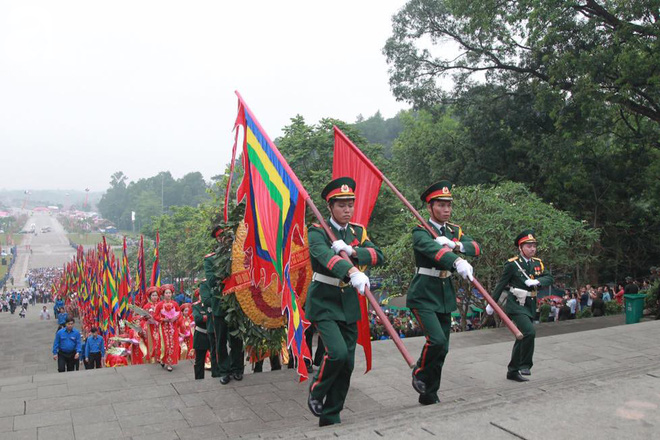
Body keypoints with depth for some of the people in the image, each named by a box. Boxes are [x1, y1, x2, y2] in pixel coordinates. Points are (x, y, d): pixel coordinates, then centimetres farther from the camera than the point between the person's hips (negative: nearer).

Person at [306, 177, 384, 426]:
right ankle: (316, 393, 7)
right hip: (324, 303, -5)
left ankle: (330, 418, 21)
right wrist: (353, 272, -51)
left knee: (347, 364, 6)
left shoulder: (358, 231, 6)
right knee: (337, 353, -22)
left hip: (349, 304, 6)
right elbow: (326, 256, -33)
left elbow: (378, 256, -9)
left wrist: (352, 251, -26)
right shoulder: (317, 232, -12)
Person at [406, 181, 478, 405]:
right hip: (423, 296, -6)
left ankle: (429, 395, 22)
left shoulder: (455, 231, 10)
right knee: (437, 340, -21)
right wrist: (458, 262, -51)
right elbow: (433, 249, -33)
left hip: (445, 296, 6)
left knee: (442, 349, 8)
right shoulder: (420, 232, -11)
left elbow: (477, 247, -5)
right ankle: (419, 372, 8)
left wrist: (454, 244, -26)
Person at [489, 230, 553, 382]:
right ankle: (525, 365, -4)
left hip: (530, 306, 7)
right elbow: (501, 284, -4)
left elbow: (550, 278, 2)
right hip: (516, 305, -6)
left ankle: (513, 371, 22)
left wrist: (537, 281, -18)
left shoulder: (538, 263, 7)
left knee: (522, 338, 11)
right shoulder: (512, 264, -9)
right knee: (529, 332, -23)